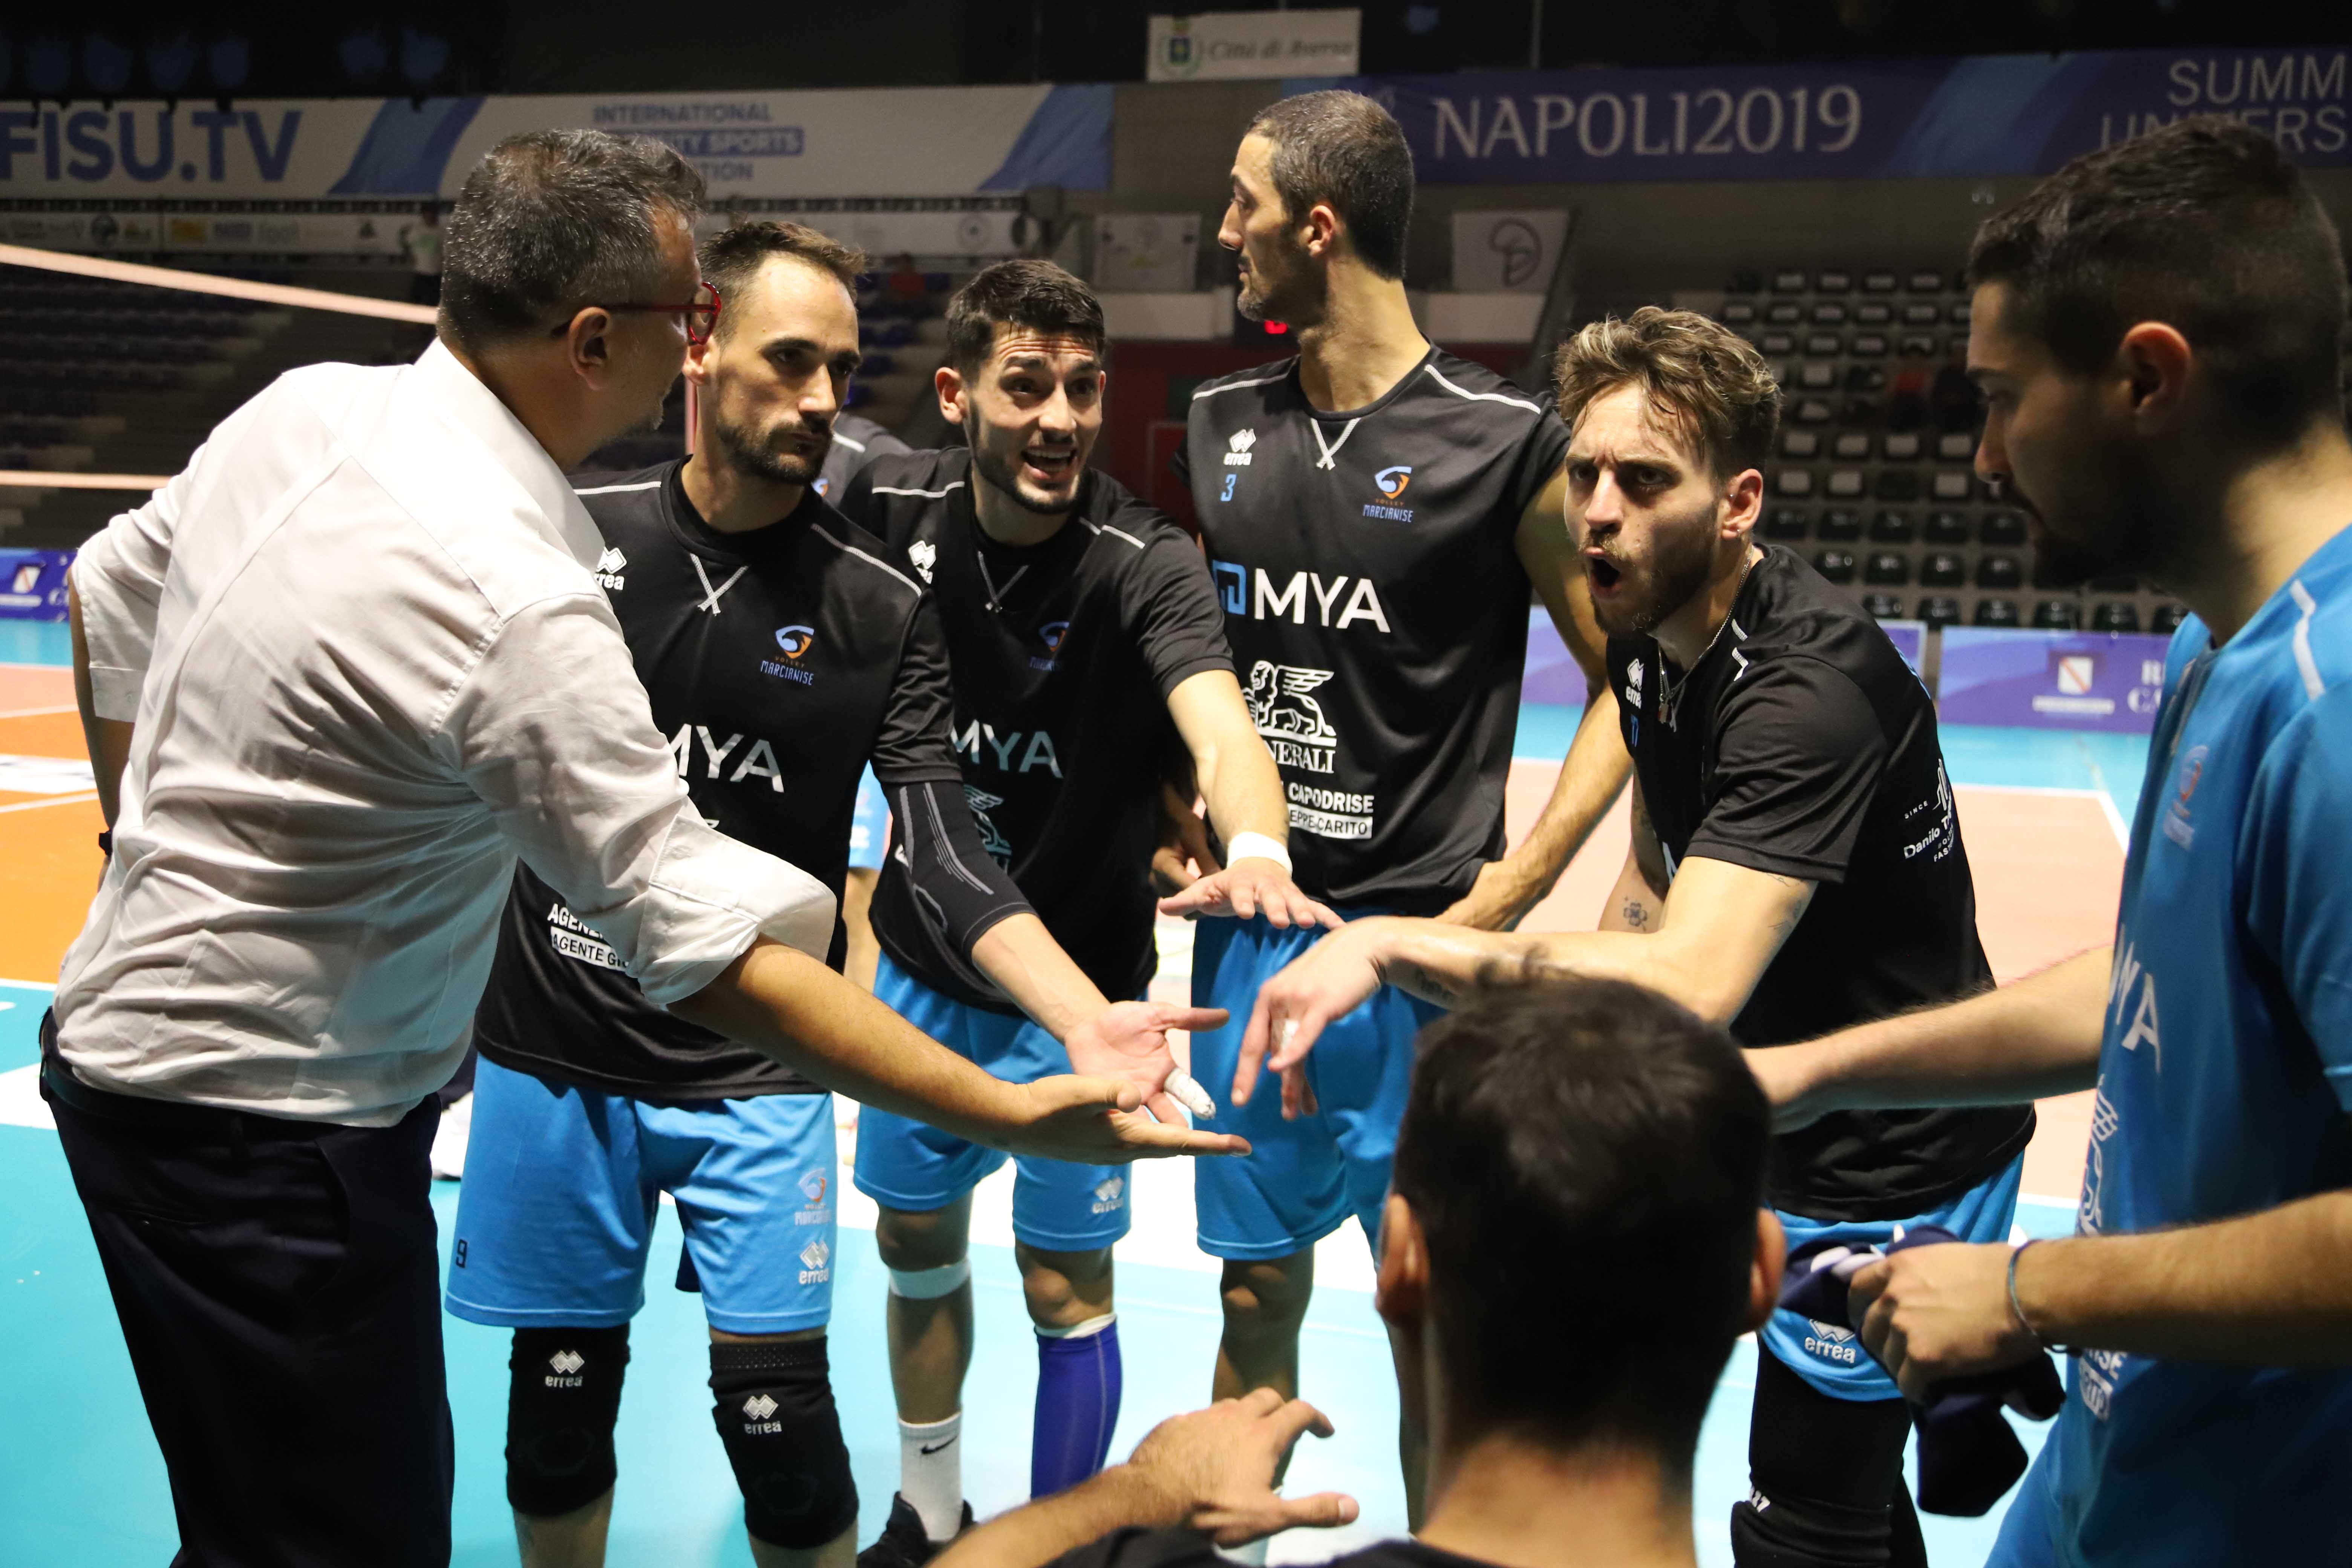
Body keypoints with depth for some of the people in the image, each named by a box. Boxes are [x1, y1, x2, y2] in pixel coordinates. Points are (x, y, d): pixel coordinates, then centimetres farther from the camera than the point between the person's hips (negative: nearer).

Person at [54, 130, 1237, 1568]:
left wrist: (152, 844, 24)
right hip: (259, 1123, -9)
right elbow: (715, 950, -27)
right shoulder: (516, 604, -29)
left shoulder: (307, 406, -3)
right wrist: (1010, 1115, -24)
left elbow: (110, 592, 13)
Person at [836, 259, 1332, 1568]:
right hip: (923, 959, 4)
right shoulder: (893, 505, -11)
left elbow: (1221, 722, -41)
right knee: (917, 1242, 19)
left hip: (1079, 982, -4)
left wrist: (1255, 849, -62)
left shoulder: (1147, 563, -23)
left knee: (1066, 1289, 5)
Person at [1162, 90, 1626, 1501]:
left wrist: (1514, 886, -10)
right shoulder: (1222, 424, 7)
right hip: (1249, 934, 4)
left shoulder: (1504, 440, -9)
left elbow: (1626, 677, -4)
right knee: (1258, 1290, 16)